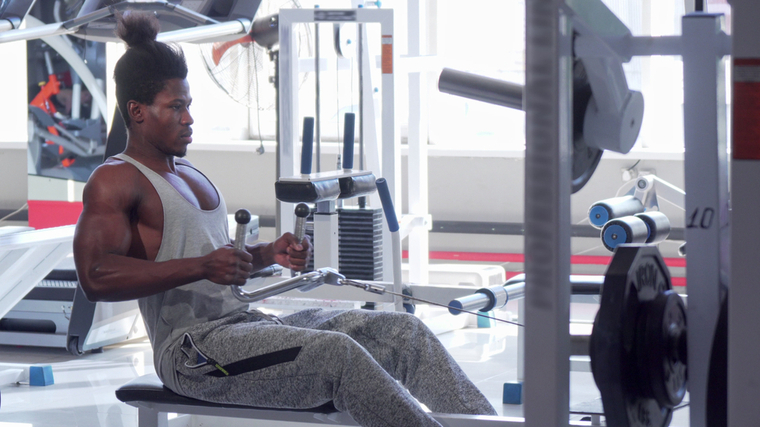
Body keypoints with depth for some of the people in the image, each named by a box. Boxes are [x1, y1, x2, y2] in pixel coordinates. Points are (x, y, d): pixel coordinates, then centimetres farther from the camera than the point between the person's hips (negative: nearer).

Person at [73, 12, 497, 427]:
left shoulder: (190, 175, 23)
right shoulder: (114, 181, -5)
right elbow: (96, 276, -21)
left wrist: (268, 254, 11)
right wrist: (202, 266, -27)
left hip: (246, 321, 9)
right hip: (191, 349, -9)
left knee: (403, 331, -3)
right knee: (337, 352, -30)